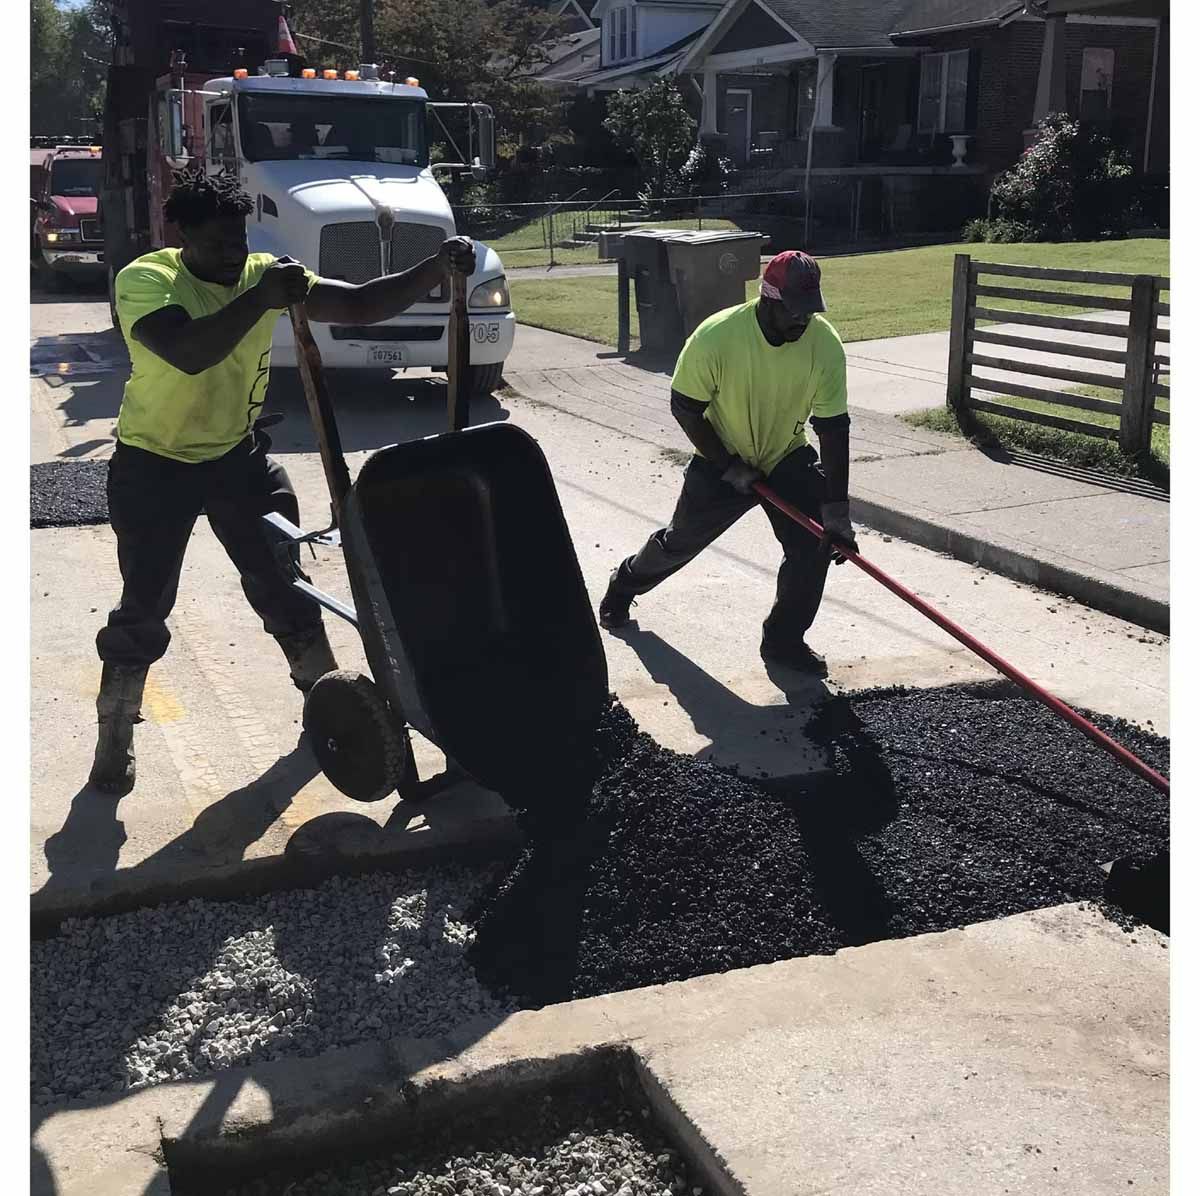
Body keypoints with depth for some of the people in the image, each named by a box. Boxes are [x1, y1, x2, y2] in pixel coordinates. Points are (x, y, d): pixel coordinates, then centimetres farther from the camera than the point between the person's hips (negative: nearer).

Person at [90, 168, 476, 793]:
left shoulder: (264, 274, -8)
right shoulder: (144, 280, -22)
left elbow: (361, 305, -14)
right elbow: (188, 352, -42)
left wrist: (438, 268, -27)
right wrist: (260, 298, -47)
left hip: (237, 453, 4)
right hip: (155, 465, -4)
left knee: (282, 579, 9)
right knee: (144, 605, -2)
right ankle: (114, 738, 16)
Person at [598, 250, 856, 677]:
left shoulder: (825, 344, -23)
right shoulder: (717, 337, -30)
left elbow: (833, 428, -21)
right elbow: (684, 408, -17)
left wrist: (836, 509, -26)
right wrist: (728, 466, -17)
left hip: (788, 458, 2)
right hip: (721, 461, -2)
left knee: (816, 543, -14)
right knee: (681, 542, 14)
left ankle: (784, 640, 6)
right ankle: (623, 586, 44)